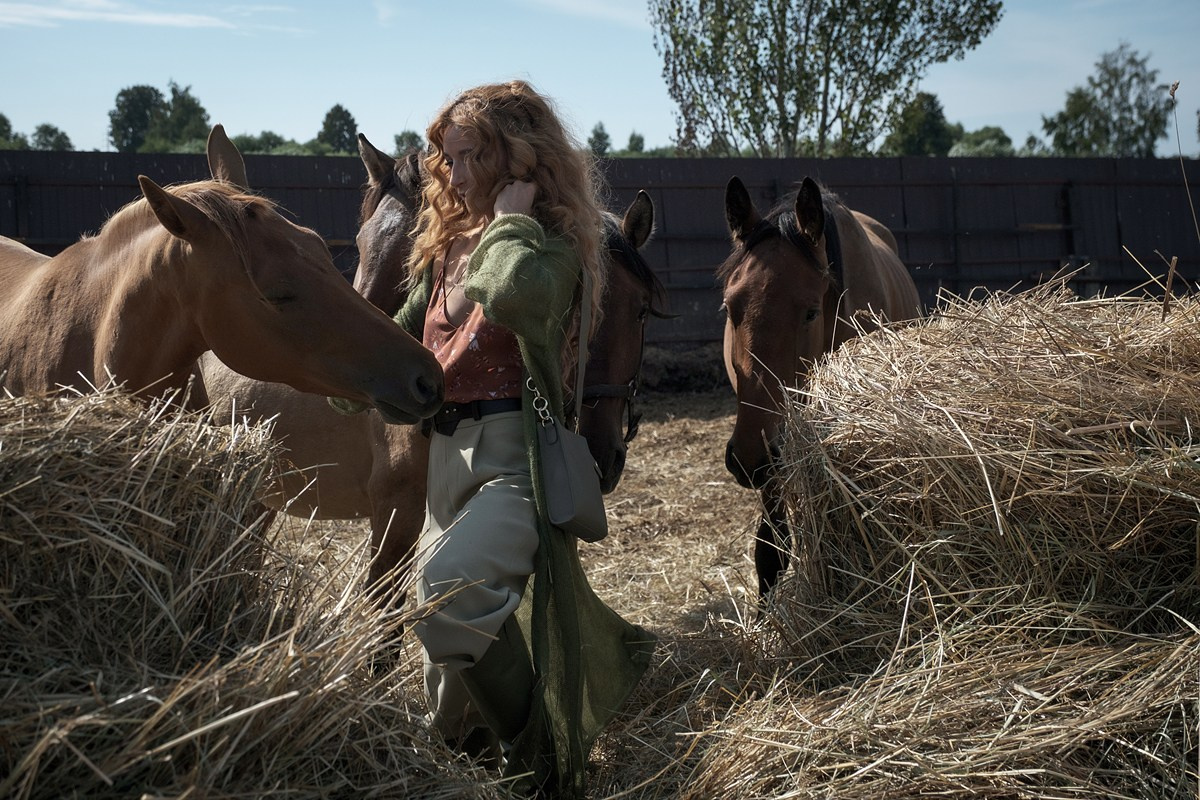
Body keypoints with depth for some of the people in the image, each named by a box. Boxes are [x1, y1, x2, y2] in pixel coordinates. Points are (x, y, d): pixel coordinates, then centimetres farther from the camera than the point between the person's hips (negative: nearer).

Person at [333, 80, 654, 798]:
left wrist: (512, 216, -15)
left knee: (449, 589, -31)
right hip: (445, 455, 9)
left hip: (517, 456, -8)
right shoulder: (449, 247, 16)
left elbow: (512, 292, -31)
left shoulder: (552, 247, -7)